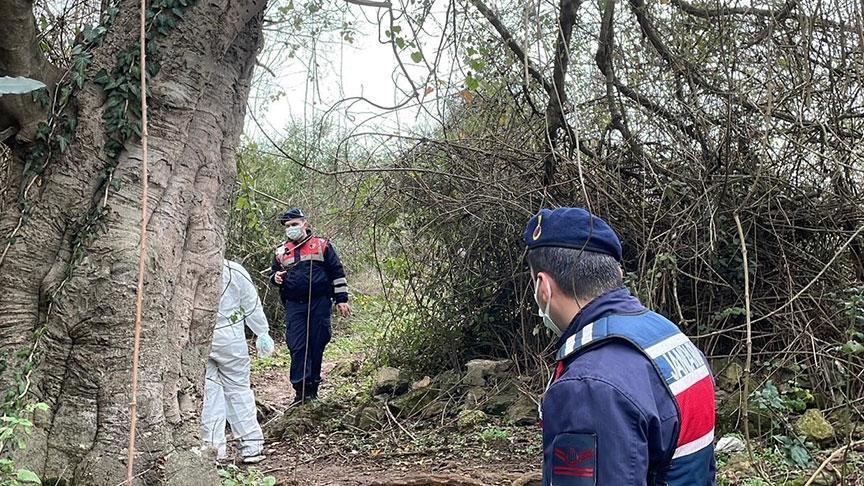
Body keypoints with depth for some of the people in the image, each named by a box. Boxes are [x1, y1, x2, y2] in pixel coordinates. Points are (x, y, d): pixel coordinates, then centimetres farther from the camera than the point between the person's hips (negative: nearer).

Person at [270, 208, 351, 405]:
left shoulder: (322, 246, 5)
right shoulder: (281, 251, 13)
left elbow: (337, 273, 5)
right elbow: (273, 272, 26)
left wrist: (341, 299, 0)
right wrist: (276, 277, 1)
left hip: (320, 303, -2)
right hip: (294, 306, 2)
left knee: (317, 345, 3)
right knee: (297, 347, -6)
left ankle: (313, 387, 14)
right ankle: (301, 390, -4)